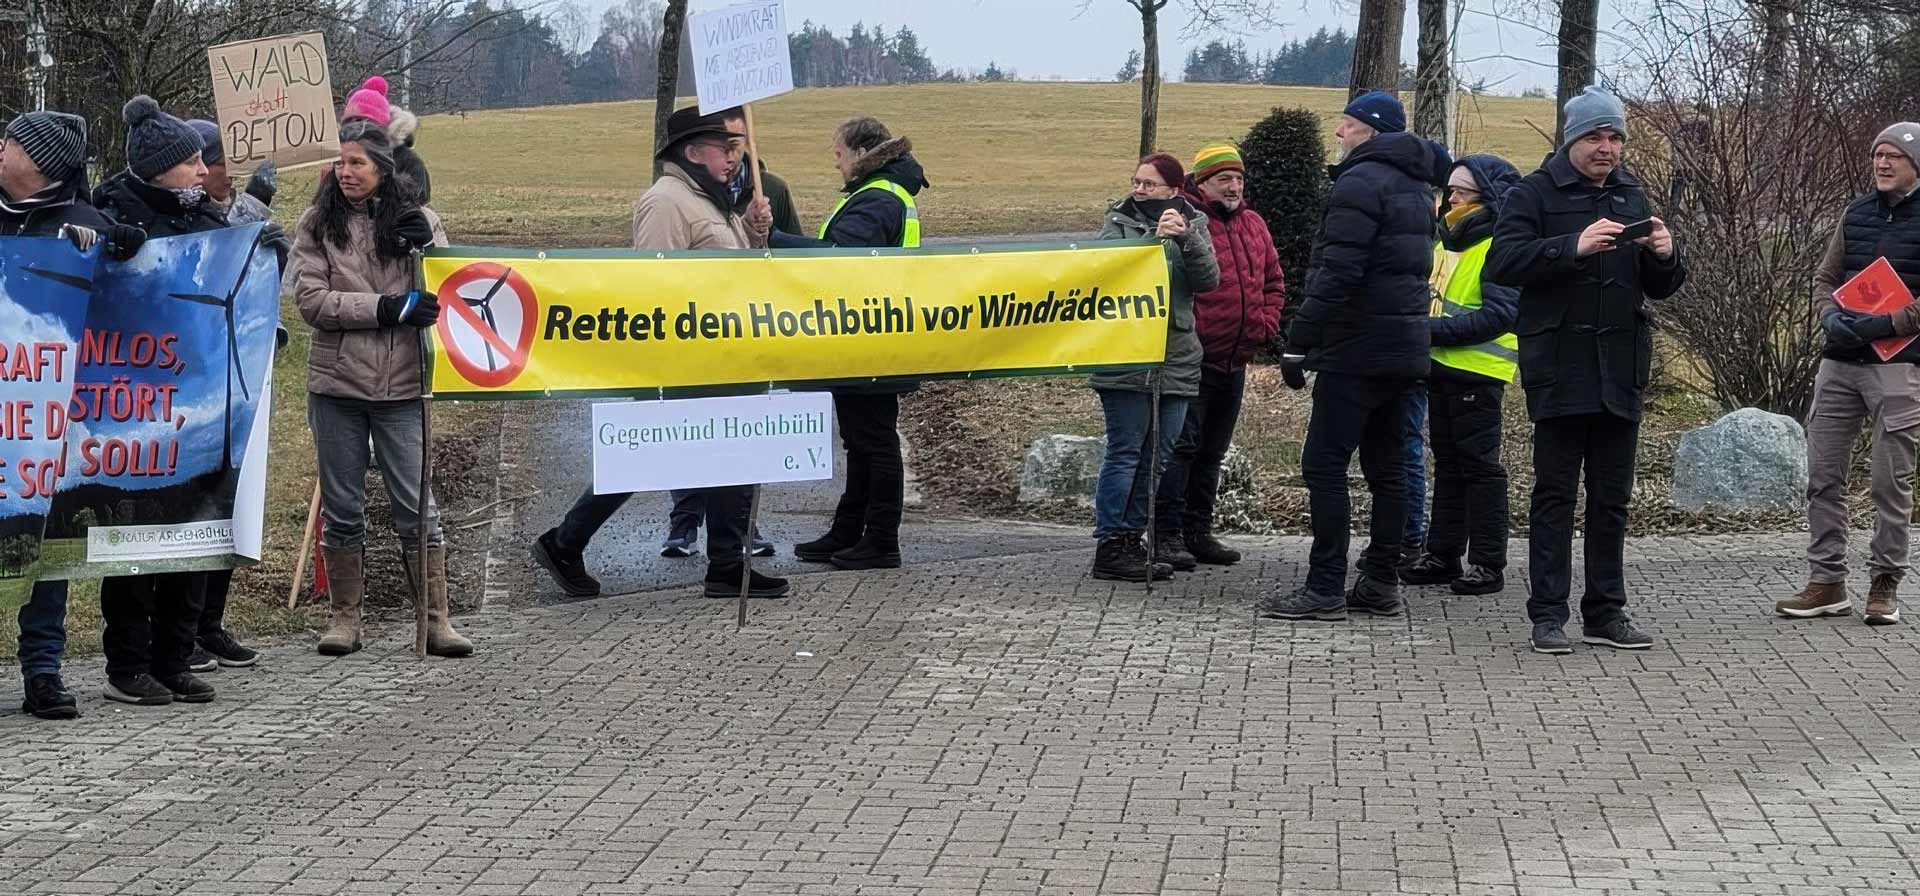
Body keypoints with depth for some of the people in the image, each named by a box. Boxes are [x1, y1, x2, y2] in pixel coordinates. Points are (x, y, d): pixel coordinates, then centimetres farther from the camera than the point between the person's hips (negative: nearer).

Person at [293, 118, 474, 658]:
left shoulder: (418, 220, 5)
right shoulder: (317, 224, 2)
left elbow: (443, 298, 3)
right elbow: (311, 300, -8)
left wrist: (426, 248, -15)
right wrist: (387, 307, -16)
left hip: (402, 385, 0)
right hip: (336, 382, 0)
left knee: (417, 506, 1)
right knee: (342, 508, 8)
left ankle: (436, 620, 7)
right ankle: (344, 617, 19)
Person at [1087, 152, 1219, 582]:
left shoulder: (1193, 224, 12)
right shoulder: (1119, 221, 4)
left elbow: (1209, 279, -1)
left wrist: (1186, 239, -16)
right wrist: (1155, 239, -19)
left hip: (1176, 357, 4)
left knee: (1157, 456, 8)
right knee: (1125, 450, -6)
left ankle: (1132, 538, 16)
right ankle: (1109, 546, -2)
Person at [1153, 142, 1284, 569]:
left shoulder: (1253, 224, 14)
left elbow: (1273, 282, 21)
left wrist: (1264, 326, 7)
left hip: (1234, 361, 8)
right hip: (1192, 358, -8)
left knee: (1212, 452, 14)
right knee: (1180, 446, -8)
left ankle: (1199, 533, 22)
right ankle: (1167, 534, -5)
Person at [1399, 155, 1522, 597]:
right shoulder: (1448, 241, 15)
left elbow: (1499, 315, -21)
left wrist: (1435, 331, -23)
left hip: (1477, 373, -9)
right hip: (1442, 367, 9)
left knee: (1479, 465, -4)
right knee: (1447, 462, 14)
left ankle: (1488, 563, 2)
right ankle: (1442, 553, 21)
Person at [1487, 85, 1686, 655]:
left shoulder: (1632, 198, 15)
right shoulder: (1535, 193, -1)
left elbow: (1661, 288, 17)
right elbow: (1502, 262, -16)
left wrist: (1664, 256, -5)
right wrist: (1574, 247, -26)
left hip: (1620, 369, 5)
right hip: (1559, 367, -5)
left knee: (1612, 497, 8)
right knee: (1555, 493, -2)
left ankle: (1606, 612, 15)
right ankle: (1548, 614, 2)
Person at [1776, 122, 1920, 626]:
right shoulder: (1856, 212, 12)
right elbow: (1825, 277, 16)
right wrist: (1830, 316, -3)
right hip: (1839, 362, 5)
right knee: (1823, 475, 5)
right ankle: (1826, 582, 12)